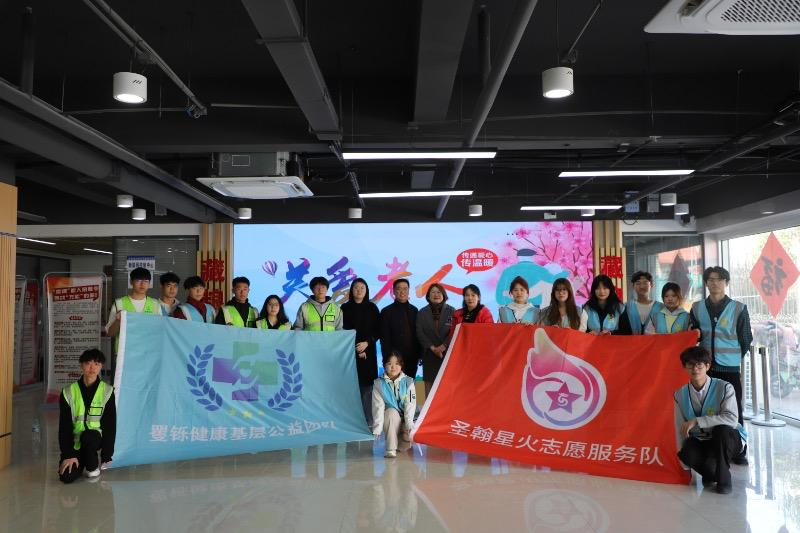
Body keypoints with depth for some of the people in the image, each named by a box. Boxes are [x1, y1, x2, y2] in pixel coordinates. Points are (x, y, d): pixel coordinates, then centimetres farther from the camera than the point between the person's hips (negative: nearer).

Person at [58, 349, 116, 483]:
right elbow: (64, 426, -4)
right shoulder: (69, 392, -3)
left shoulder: (107, 391, -5)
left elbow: (110, 424, -5)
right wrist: (68, 455, -12)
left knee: (88, 436, -36)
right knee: (67, 477, -19)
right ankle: (82, 462, 15)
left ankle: (93, 465, -7)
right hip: (75, 442, 1)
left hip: (96, 438, -1)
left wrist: (106, 456, -9)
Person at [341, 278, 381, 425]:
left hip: (368, 352, 1)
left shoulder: (372, 308, 9)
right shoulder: (345, 308, 6)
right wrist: (356, 350, -6)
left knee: (366, 385, -4)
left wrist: (367, 343, -9)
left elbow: (378, 330, 7)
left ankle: (367, 420, 0)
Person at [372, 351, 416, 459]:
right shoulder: (378, 384, -4)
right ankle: (391, 449, -29)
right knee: (391, 411, -32)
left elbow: (410, 405, -13)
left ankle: (402, 439, 9)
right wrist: (377, 429, -22)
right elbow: (378, 407, -12)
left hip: (405, 421, 0)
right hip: (389, 422, 0)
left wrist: (409, 424, -26)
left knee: (410, 436, -29)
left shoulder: (408, 382, -4)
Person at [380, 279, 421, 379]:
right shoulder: (387, 311, 0)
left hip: (412, 357, 3)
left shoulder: (414, 310, 10)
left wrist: (419, 354, 6)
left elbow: (418, 333, 11)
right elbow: (384, 338, -2)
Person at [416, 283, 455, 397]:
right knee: (429, 383, -2)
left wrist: (443, 346, -12)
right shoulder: (422, 312, 10)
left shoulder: (451, 311, 6)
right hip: (429, 354, 1)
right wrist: (432, 347, -7)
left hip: (447, 353, -1)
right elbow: (419, 333, 3)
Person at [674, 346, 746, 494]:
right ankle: (711, 472, 3)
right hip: (700, 442, 2)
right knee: (687, 452, -33)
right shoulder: (680, 394, -4)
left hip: (728, 439, -1)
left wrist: (696, 421, -32)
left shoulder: (724, 388, -15)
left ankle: (723, 478, -14)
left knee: (721, 429, -37)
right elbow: (680, 429, -1)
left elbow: (732, 420, -29)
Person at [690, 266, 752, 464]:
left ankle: (738, 451, 13)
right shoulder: (697, 308, 6)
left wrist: (735, 358, 5)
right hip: (705, 367, 2)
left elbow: (746, 339, 5)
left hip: (730, 368, -2)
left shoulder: (739, 308, -1)